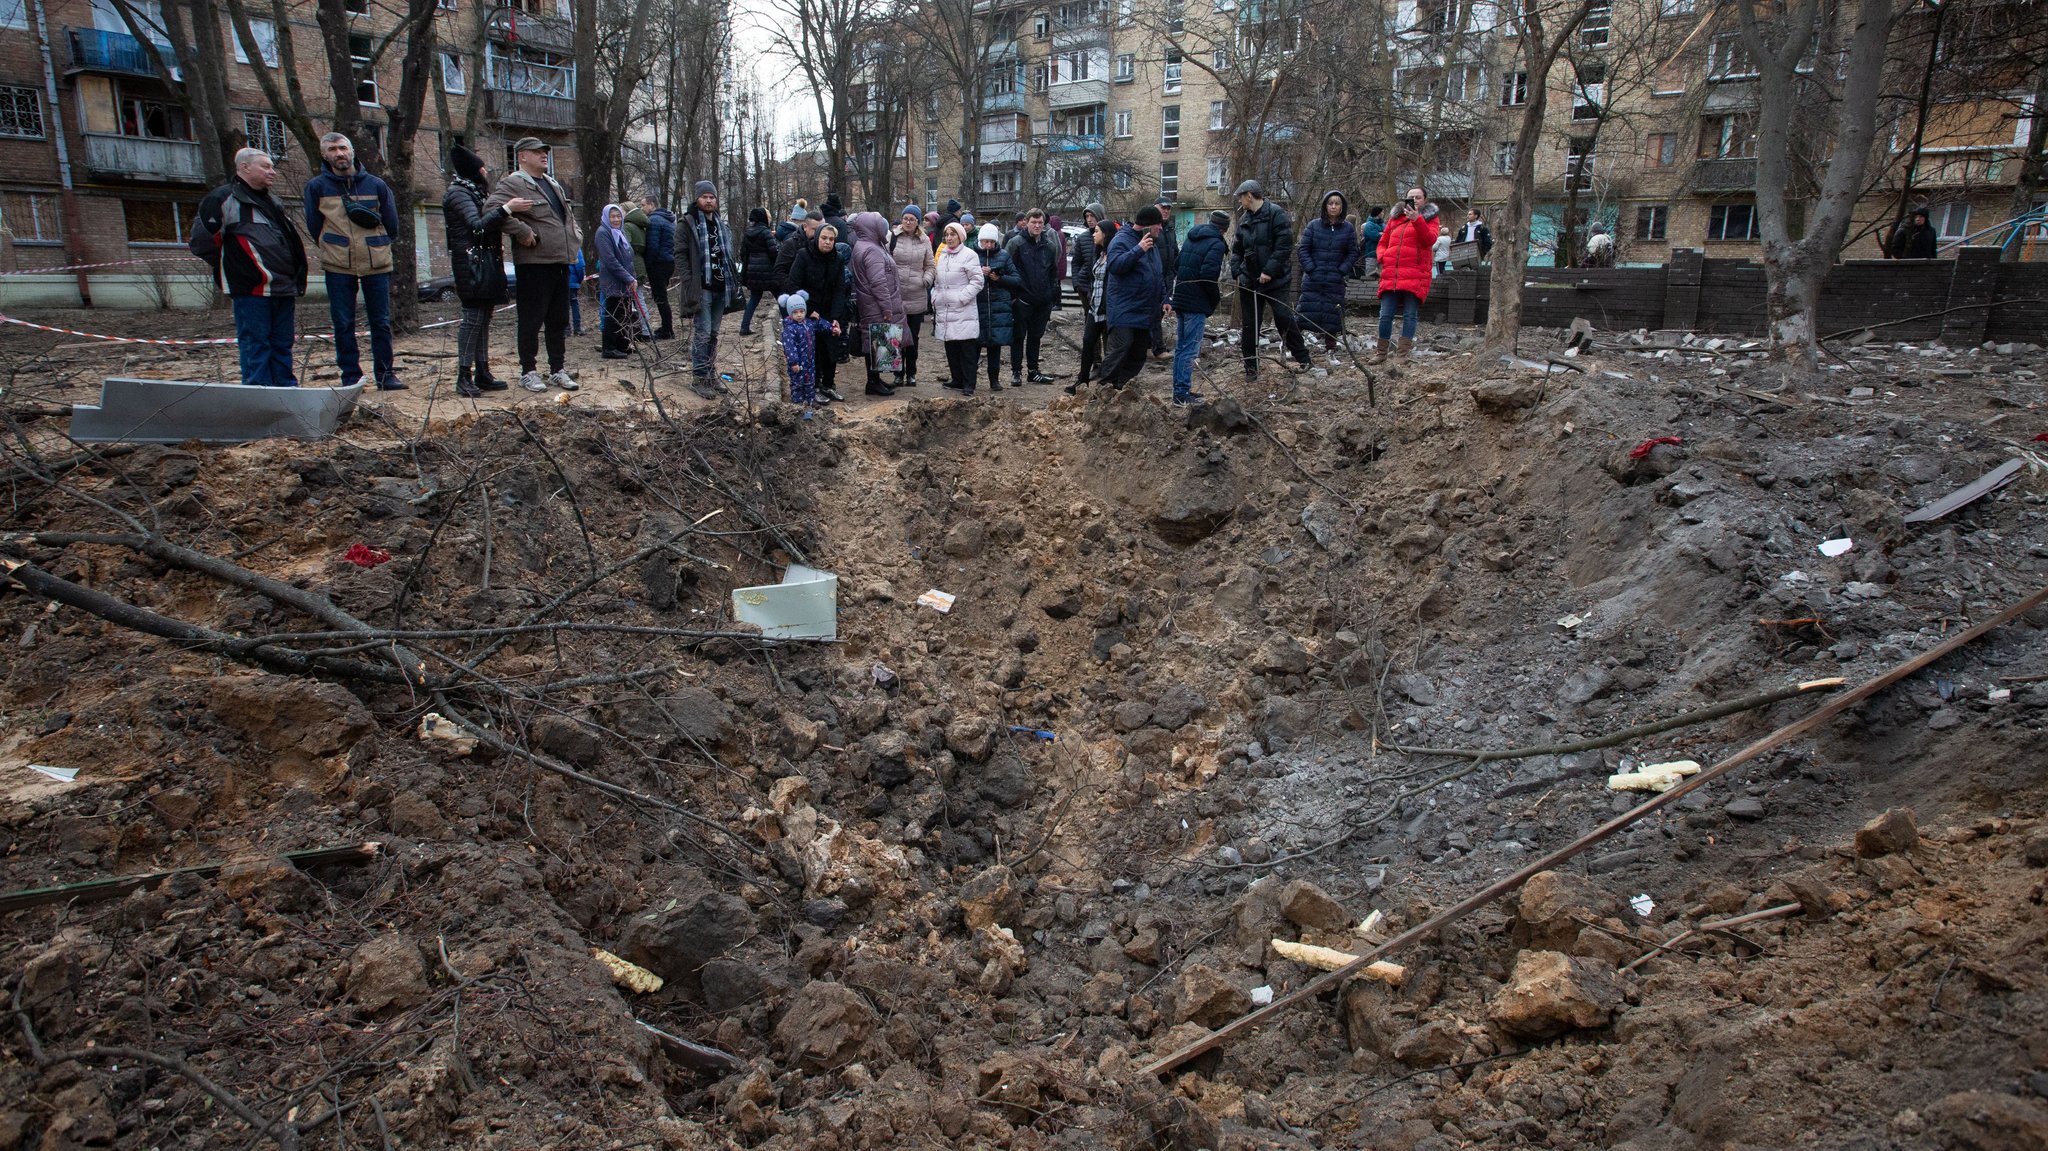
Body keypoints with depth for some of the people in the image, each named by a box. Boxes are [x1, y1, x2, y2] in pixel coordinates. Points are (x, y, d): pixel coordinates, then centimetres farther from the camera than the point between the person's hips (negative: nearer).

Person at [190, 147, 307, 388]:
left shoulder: (272, 203, 21)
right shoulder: (223, 199, -4)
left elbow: (291, 241, 30)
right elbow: (201, 241, -7)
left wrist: (295, 280, 19)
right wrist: (230, 268, -1)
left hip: (282, 289, 8)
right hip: (252, 290, -8)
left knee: (282, 343, 12)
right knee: (255, 343, -5)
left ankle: (286, 387, 18)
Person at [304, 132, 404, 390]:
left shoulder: (376, 185, 6)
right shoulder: (316, 187, 4)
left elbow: (392, 227, 11)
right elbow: (314, 228, 9)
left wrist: (375, 247, 10)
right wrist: (333, 249, 9)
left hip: (377, 265, 1)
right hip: (338, 268, 0)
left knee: (381, 323, 3)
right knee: (343, 325, 1)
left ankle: (385, 375, 11)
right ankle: (350, 377, 8)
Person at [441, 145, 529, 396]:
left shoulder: (474, 192, 21)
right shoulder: (459, 193, -8)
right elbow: (478, 225, -21)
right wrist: (507, 208, -24)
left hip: (485, 262, 9)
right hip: (472, 264, -9)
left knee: (483, 318, 8)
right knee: (473, 318, -11)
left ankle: (482, 374, 11)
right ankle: (464, 377, -9)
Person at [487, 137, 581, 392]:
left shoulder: (554, 185, 21)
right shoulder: (512, 184, -8)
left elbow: (569, 215, 34)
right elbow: (493, 208, -24)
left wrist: (576, 237, 17)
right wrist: (523, 232, -23)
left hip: (561, 261, 8)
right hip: (533, 263, -8)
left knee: (559, 320, 13)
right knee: (532, 320, -1)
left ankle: (557, 370, 21)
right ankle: (528, 372, 8)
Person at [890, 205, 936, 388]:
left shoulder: (924, 241, 7)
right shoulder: (892, 237, -1)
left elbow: (930, 266, 13)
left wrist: (926, 280, -4)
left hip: (917, 297, 2)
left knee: (913, 337, 10)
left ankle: (911, 373, 21)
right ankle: (898, 373, 15)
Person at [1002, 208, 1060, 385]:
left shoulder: (1050, 245, 9)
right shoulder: (1015, 243, -6)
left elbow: (1054, 272, 15)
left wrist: (1053, 297, 11)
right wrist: (1011, 295, -12)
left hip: (1042, 301, 5)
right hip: (1022, 300, -4)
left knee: (1036, 337, 13)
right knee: (1019, 336, 2)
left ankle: (1033, 371, 21)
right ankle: (1016, 372, 9)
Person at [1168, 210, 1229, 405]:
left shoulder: (1191, 240, 15)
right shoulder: (1216, 244, -10)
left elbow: (1177, 267, 17)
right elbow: (1208, 275, -21)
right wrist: (1216, 298, -5)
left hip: (1181, 299, 8)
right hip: (1197, 303, -8)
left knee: (1181, 346, 14)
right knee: (1190, 349, -6)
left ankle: (1179, 389, 19)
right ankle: (1183, 392, -6)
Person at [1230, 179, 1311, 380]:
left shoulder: (1276, 213, -8)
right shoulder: (1244, 219, 12)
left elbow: (1284, 245, -15)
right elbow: (1237, 249, 18)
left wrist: (1269, 271, -19)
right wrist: (1236, 272, 3)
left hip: (1274, 280, -6)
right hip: (1249, 280, 6)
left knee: (1284, 318, -7)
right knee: (1249, 324, 6)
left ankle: (1302, 359, 6)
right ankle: (1250, 366, 14)